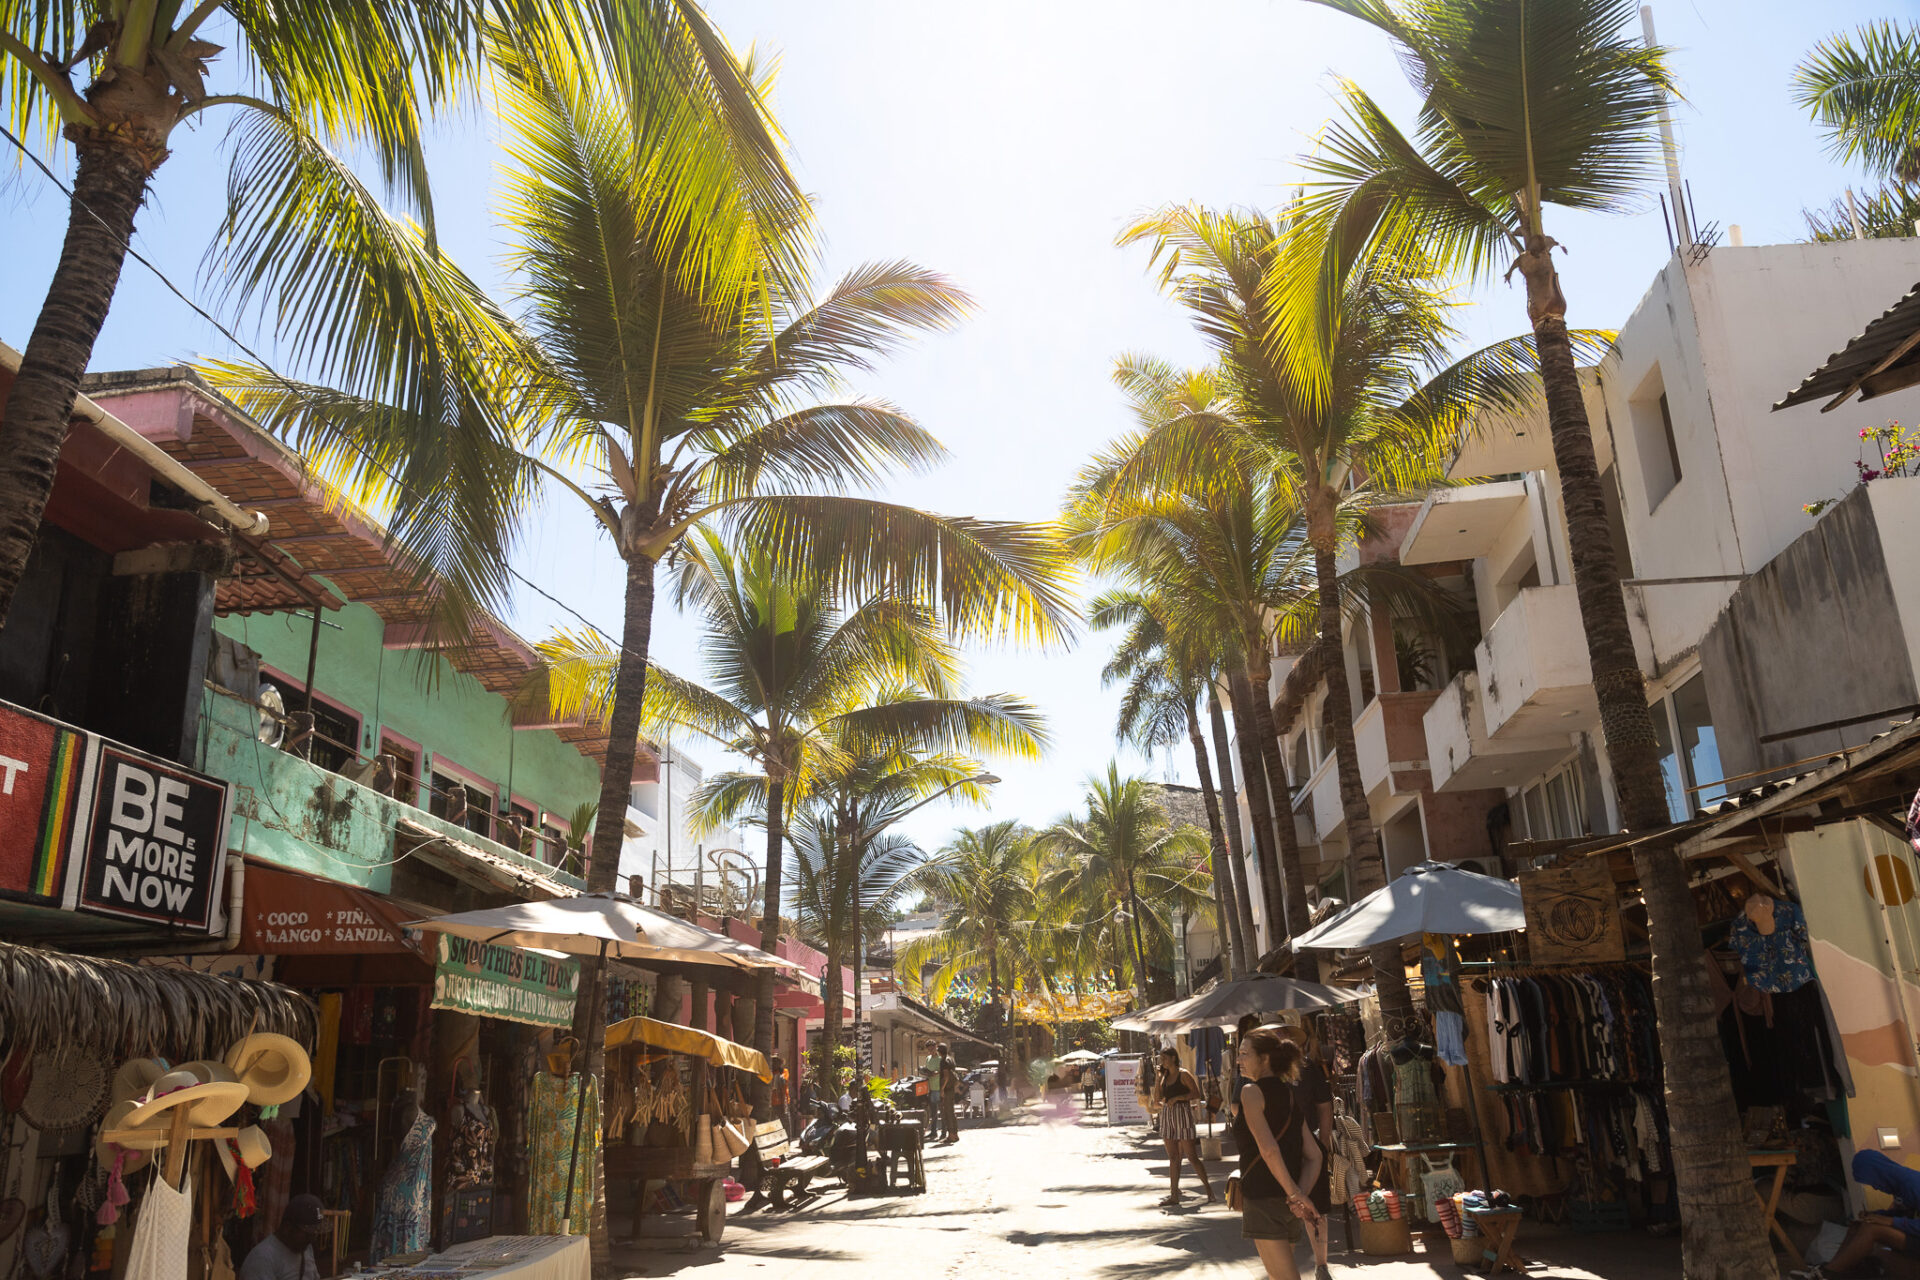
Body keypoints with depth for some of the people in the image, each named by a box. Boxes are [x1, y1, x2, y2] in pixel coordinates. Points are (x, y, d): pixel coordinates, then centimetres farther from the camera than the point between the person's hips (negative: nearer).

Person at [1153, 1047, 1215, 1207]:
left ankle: (1208, 1189, 8)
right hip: (1167, 1115, 7)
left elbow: (1196, 1093, -11)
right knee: (1173, 1158, 6)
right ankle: (1174, 1196, 7)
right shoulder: (1165, 1075, 13)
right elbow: (1157, 1096, 9)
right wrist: (1158, 1077, 0)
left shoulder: (1183, 1074, -6)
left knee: (1191, 1155, -5)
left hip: (1182, 1113, -7)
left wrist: (1177, 1098, -17)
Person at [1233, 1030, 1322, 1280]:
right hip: (1287, 1201, 8)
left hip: (1262, 1198, -8)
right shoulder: (1291, 1094, 14)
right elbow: (1314, 1156, 8)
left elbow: (1268, 1149, -21)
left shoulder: (1251, 1092, -10)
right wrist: (1300, 1195, -3)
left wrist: (1295, 1193, -15)